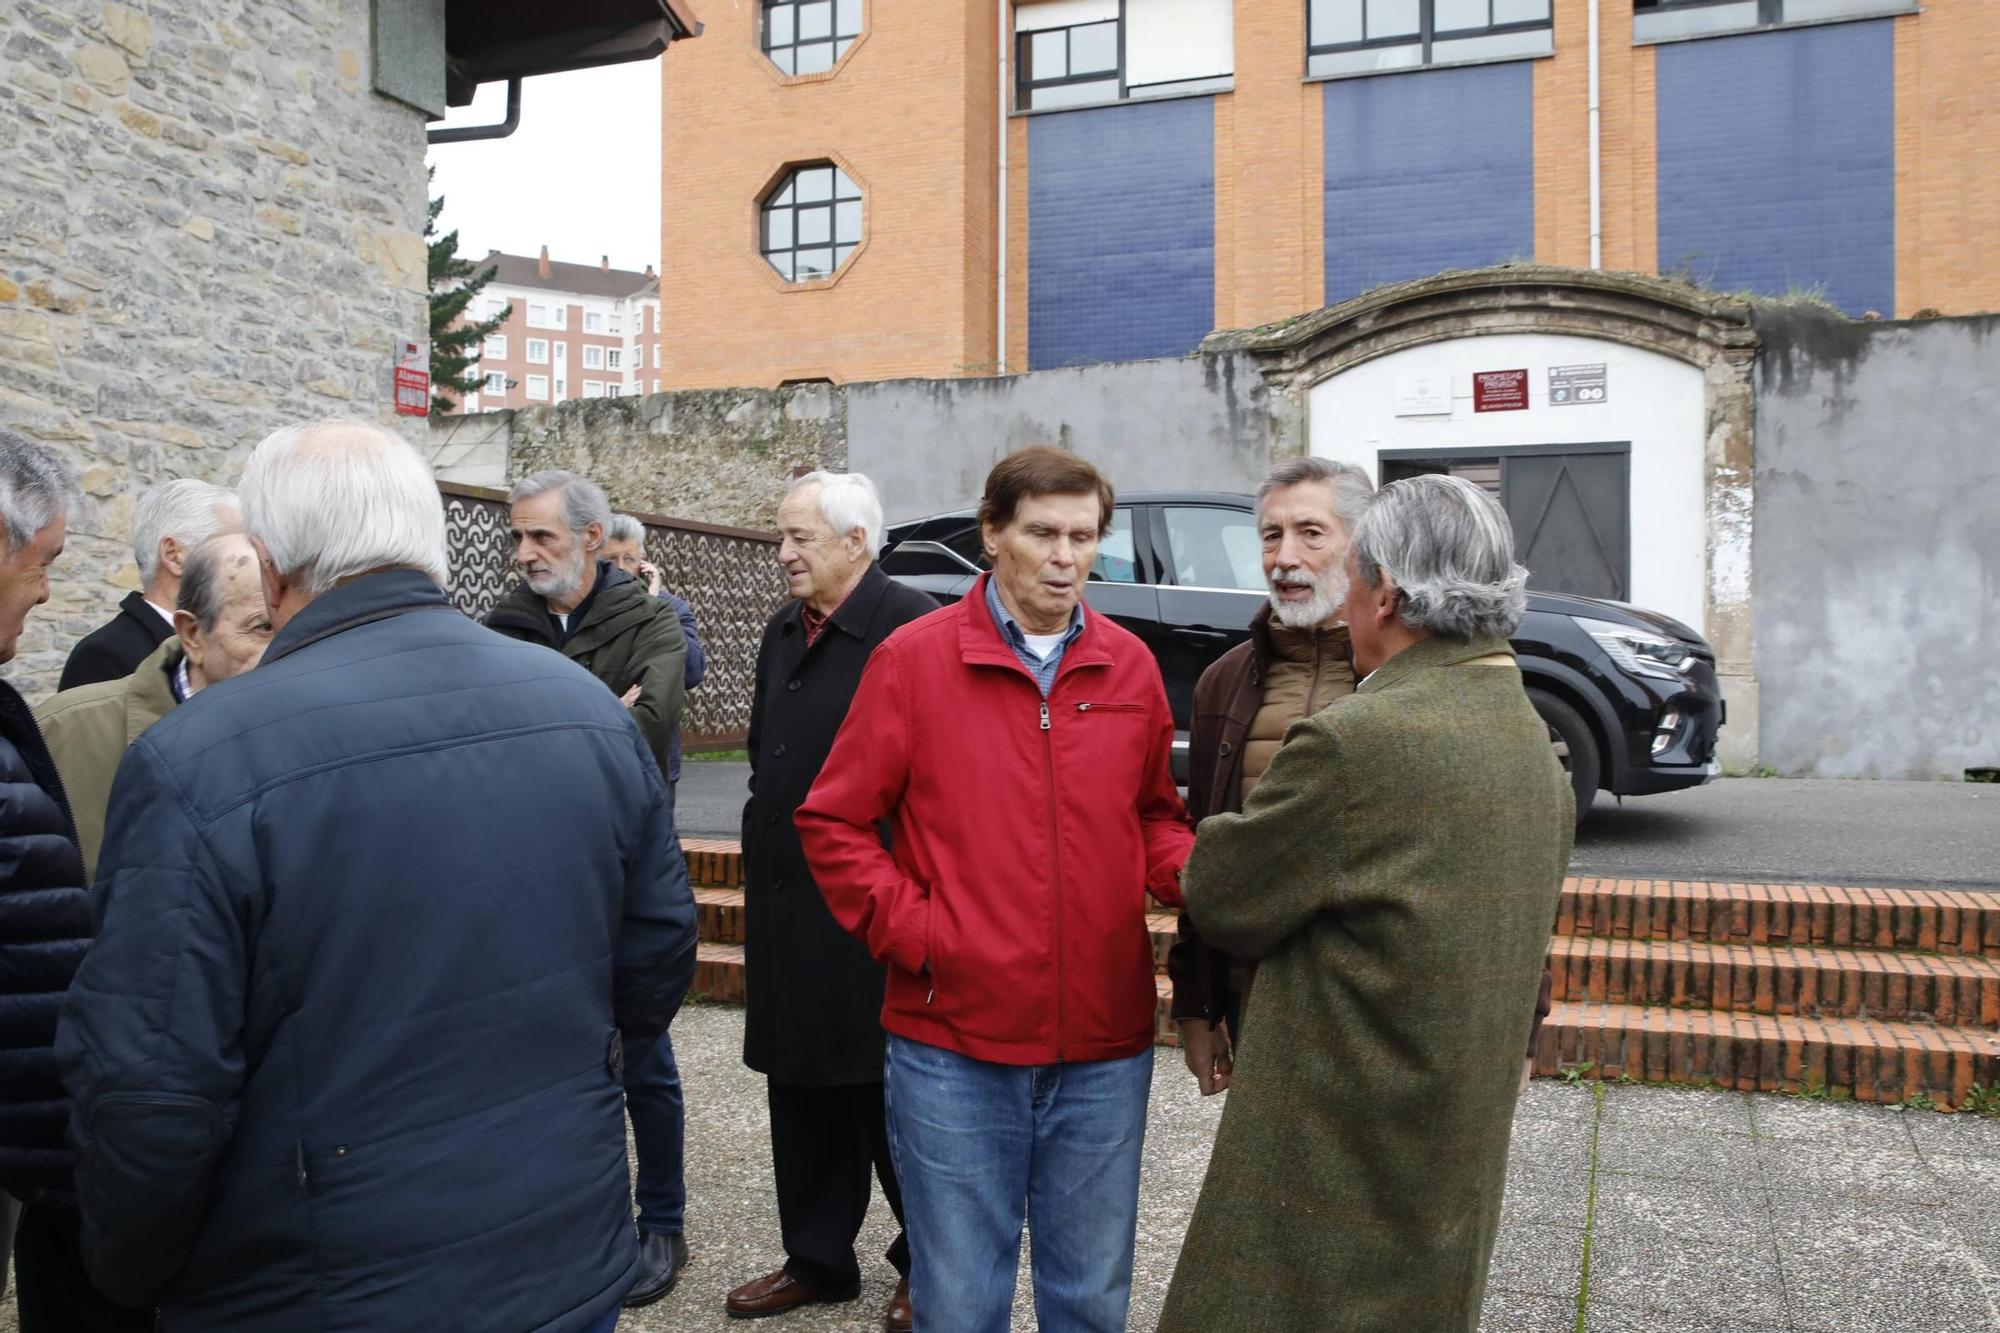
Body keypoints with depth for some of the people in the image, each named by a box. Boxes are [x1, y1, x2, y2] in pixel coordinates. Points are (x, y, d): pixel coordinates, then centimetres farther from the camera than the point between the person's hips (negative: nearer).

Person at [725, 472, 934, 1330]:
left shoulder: (909, 626, -15)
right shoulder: (783, 632, 12)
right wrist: (761, 859, 18)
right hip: (783, 905, 8)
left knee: (886, 1095, 6)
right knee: (801, 1094, 16)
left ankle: (927, 1263, 26)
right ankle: (817, 1258, 33)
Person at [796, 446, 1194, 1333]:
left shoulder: (1131, 666, 5)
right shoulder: (914, 658, -5)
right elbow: (833, 824, -2)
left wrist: (1188, 871, -6)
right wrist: (914, 933, -11)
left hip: (1105, 1045, 3)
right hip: (954, 1041, -3)